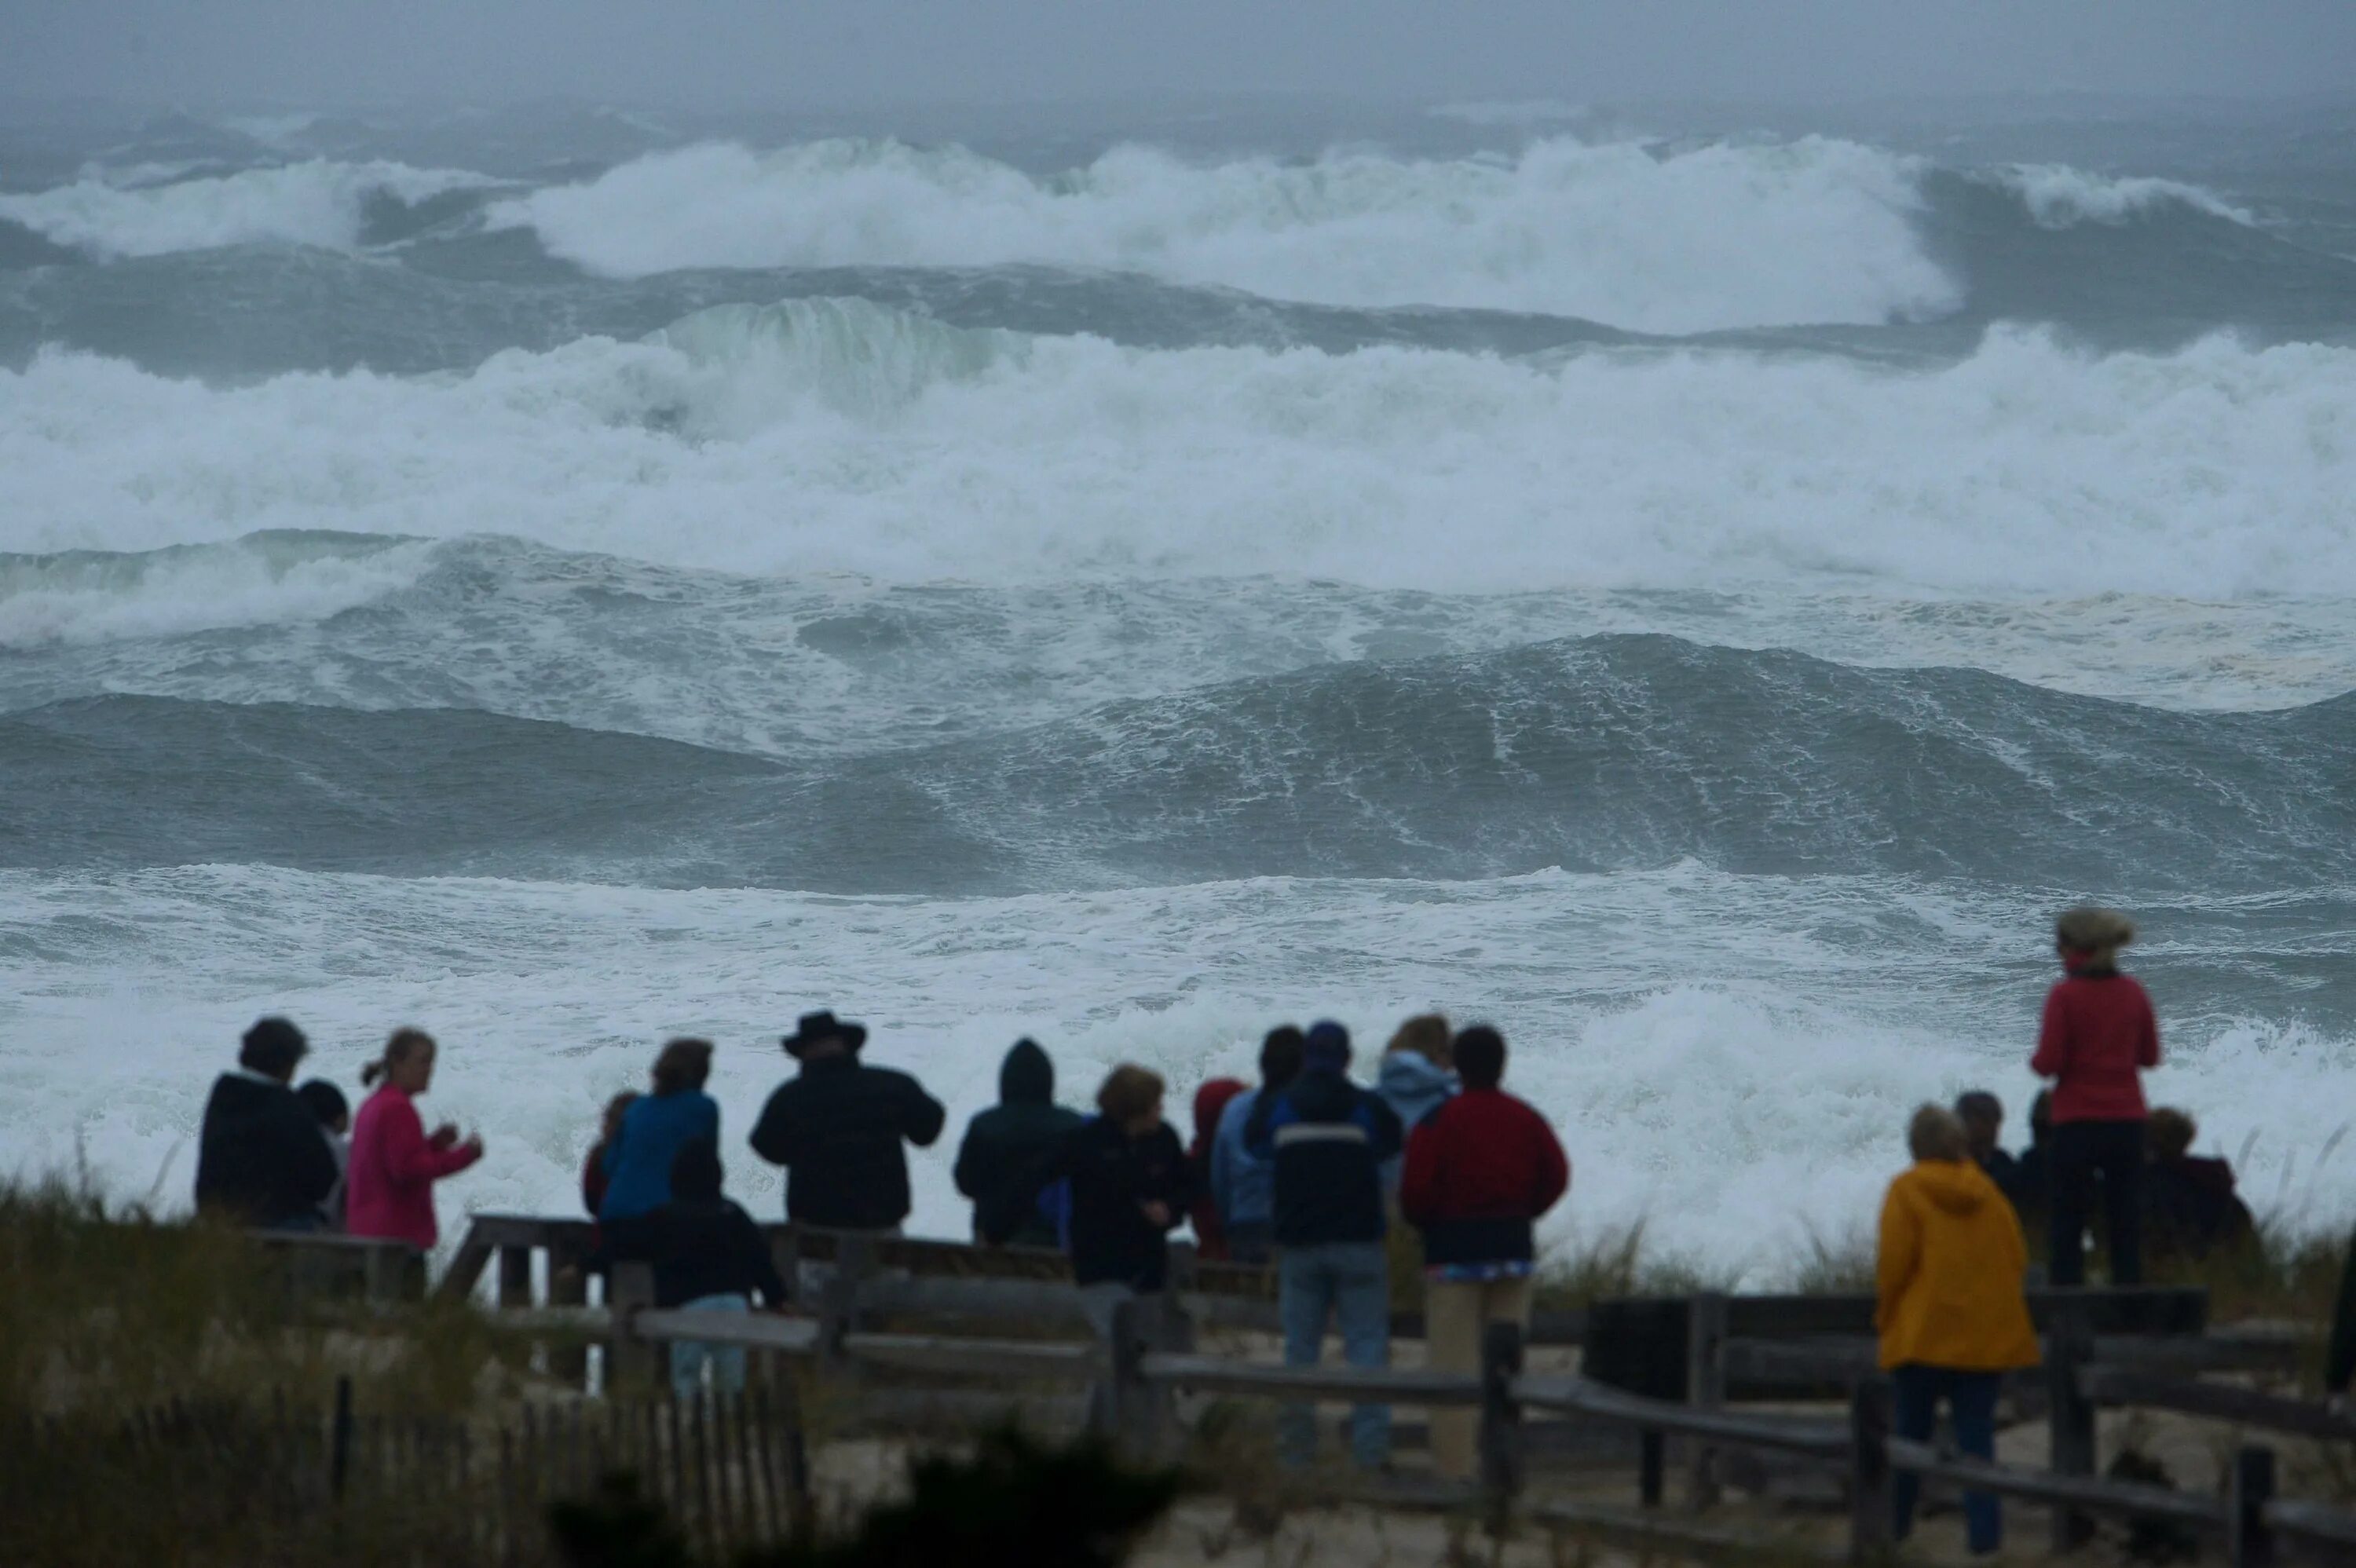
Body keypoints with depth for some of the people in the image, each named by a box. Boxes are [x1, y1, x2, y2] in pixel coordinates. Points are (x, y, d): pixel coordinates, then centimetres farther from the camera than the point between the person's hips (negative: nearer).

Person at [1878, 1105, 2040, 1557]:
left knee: (1909, 1434, 6)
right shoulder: (1987, 1192, 8)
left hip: (1923, 1333, -3)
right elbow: (2018, 1259, 7)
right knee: (1976, 1435, 4)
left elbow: (1893, 1263, -11)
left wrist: (1886, 1315, 4)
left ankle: (1890, 1530, 11)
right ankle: (1984, 1532, -6)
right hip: (1988, 1337, 3)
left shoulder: (1907, 1192, -6)